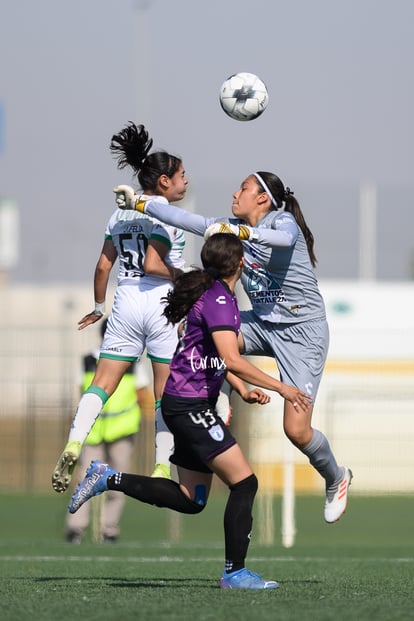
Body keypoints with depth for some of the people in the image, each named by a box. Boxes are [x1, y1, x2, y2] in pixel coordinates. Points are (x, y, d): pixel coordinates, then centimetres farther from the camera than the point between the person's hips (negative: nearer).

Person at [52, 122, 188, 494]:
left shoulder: (121, 214, 12)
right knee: (167, 391, 6)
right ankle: (162, 469, 7)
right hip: (161, 303, -5)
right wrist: (182, 275, -4)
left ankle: (73, 445, -17)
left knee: (102, 384, 4)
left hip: (125, 303, 5)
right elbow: (152, 265, -19)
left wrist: (98, 307, 24)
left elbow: (103, 266, 13)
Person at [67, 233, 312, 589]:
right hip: (190, 406, -10)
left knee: (191, 500, 14)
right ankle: (234, 572, -5)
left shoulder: (214, 294, 14)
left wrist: (243, 390, 15)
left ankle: (108, 479, 19)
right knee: (244, 483, -9)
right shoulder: (219, 299, -16)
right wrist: (279, 387, -24)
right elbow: (232, 360, -27)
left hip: (191, 406, 10)